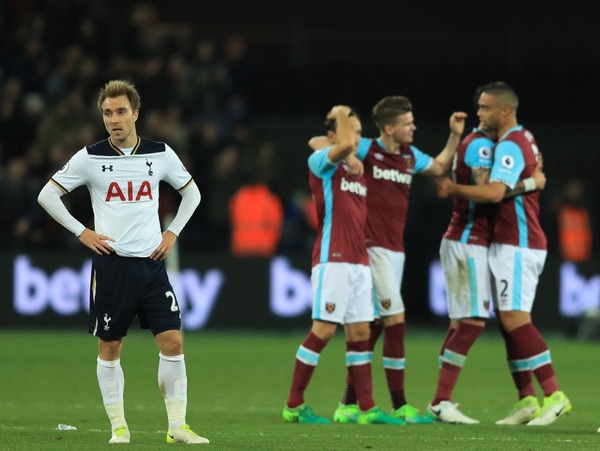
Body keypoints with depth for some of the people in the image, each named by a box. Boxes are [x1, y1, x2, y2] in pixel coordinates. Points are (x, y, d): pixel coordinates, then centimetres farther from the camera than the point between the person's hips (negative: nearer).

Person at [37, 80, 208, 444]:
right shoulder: (90, 157, -2)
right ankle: (119, 426, 12)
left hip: (152, 262, 1)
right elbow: (48, 195, 4)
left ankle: (177, 426, -1)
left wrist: (173, 232, 8)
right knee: (110, 346, 2)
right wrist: (81, 232, -2)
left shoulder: (161, 154, 4)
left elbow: (191, 192, 19)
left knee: (173, 341, -7)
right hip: (111, 262, -1)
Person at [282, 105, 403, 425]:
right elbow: (345, 144, -23)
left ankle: (367, 408, 4)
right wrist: (341, 116, -7)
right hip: (332, 259, -8)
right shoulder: (321, 163, -3)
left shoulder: (357, 171, 20)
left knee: (360, 333, 5)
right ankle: (293, 405, -3)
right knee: (324, 329, -10)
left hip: (359, 261, 8)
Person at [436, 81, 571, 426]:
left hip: (517, 246, -10)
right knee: (511, 322, 8)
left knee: (515, 319, -15)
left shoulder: (510, 146, -15)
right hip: (516, 244, 10)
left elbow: (495, 192, -27)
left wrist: (454, 188, -16)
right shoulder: (524, 140, 16)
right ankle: (527, 401, 7)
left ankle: (554, 395, -17)